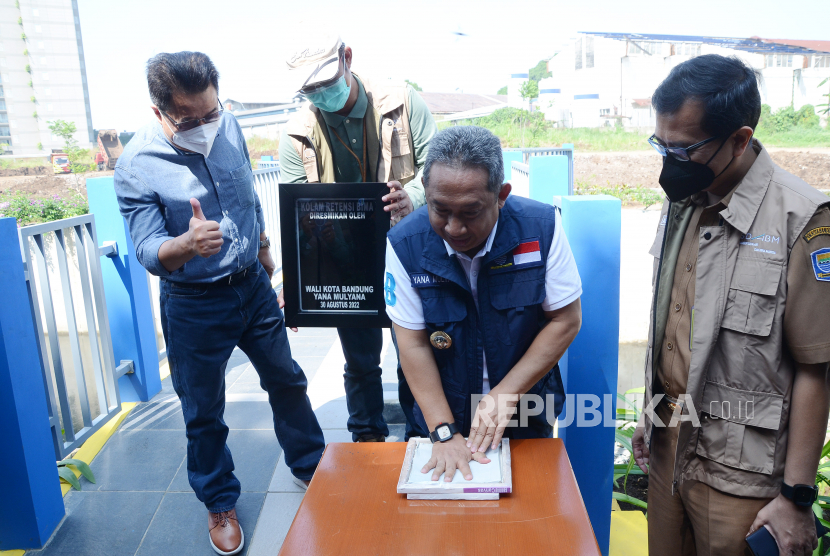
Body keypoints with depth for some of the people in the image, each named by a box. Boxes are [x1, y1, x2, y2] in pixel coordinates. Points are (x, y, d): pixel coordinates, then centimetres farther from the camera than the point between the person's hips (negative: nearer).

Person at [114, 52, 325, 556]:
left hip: (254, 285, 4)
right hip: (194, 305, -4)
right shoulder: (136, 167, -19)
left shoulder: (229, 126, -5)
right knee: (204, 412, 11)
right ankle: (220, 502, 36)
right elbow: (148, 251, -22)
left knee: (287, 380, 17)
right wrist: (188, 243, -44)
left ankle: (310, 466, 41)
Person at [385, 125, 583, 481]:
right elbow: (413, 345, -15)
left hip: (527, 413, 1)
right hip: (444, 413, 0)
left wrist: (505, 394, -18)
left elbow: (566, 320, -13)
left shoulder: (541, 228, -19)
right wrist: (444, 433, -18)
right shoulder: (404, 245, -20)